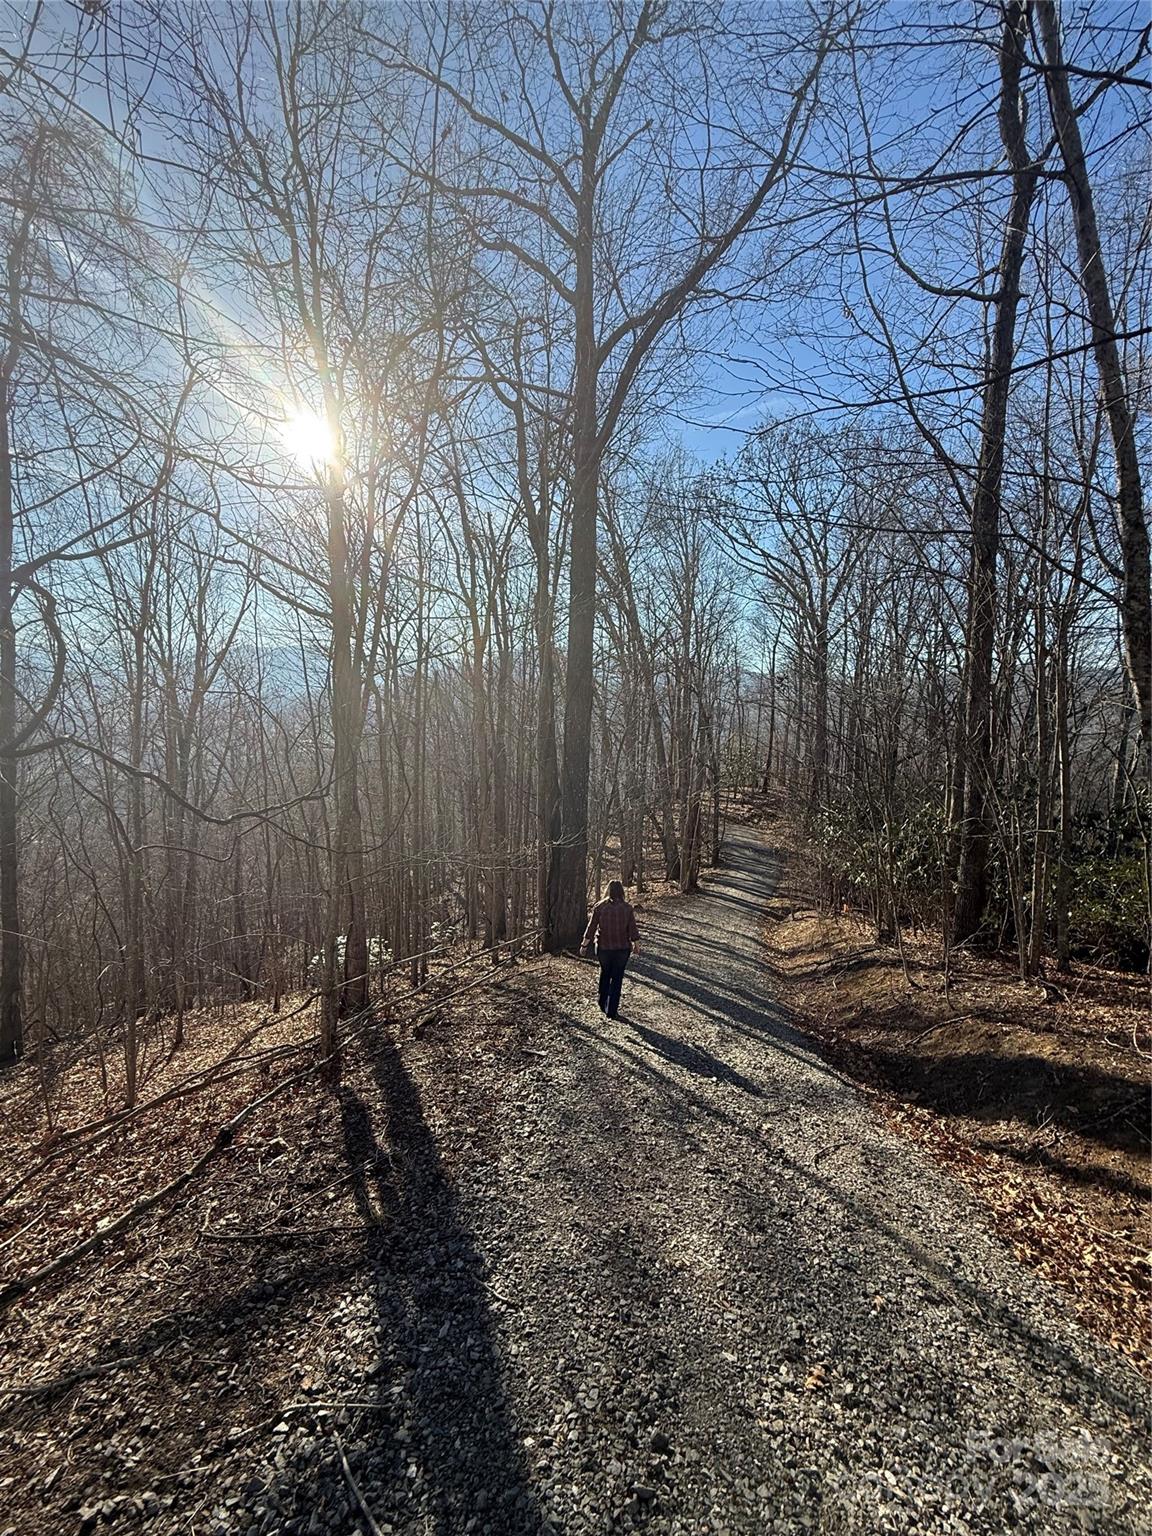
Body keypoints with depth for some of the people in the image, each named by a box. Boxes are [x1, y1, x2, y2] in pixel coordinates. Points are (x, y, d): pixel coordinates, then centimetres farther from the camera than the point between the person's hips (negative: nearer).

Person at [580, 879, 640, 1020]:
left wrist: (584, 945, 4)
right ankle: (612, 1011, 10)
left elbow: (591, 928, -5)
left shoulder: (599, 907, -7)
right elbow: (633, 930, -5)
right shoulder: (627, 908, -8)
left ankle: (603, 1005, 30)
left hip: (603, 948, 1)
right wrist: (636, 945, 10)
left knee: (605, 974, 23)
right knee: (617, 978, 9)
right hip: (622, 948, -1)